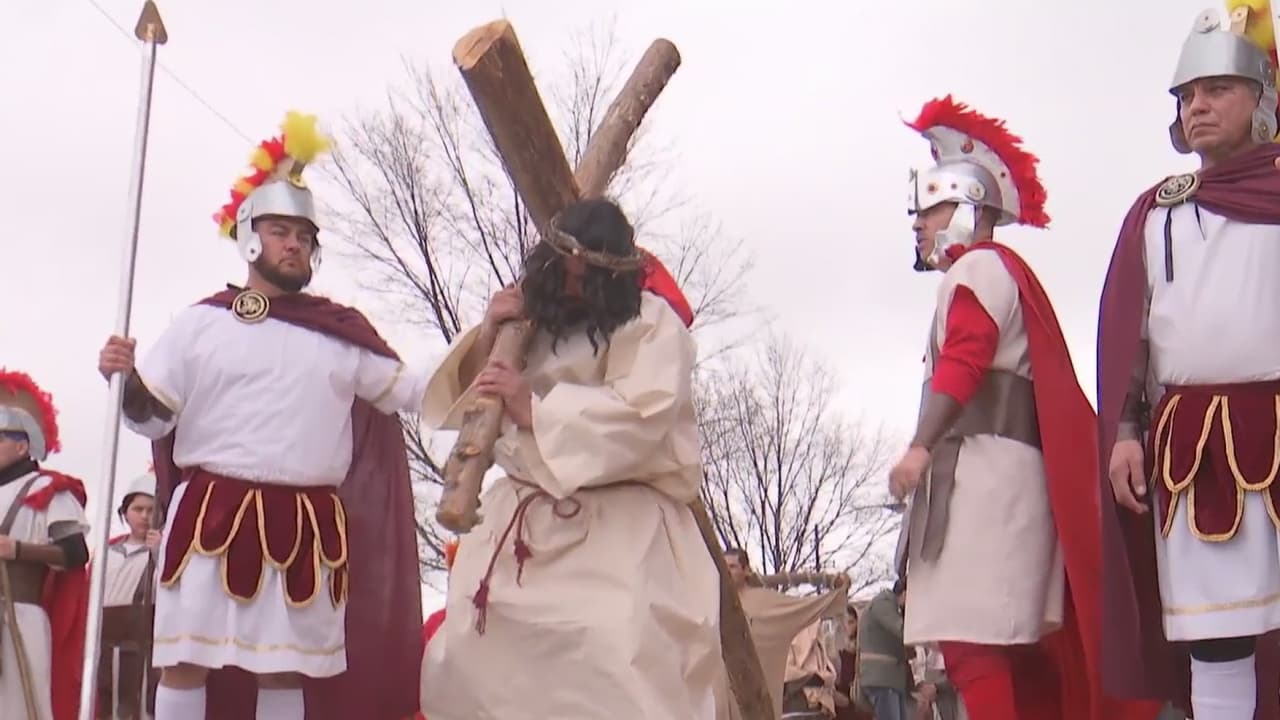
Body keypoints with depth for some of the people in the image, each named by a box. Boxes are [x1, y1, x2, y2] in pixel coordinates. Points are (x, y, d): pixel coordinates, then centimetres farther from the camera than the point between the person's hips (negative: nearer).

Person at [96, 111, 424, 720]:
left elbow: (415, 392, 13)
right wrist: (127, 381, -17)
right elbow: (151, 416, 4)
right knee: (186, 666, -2)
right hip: (211, 519, -2)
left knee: (286, 670, 6)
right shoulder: (201, 323, 5)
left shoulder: (341, 333, 12)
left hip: (306, 529, 2)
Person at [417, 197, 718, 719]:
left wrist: (534, 409, -22)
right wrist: (485, 338, -4)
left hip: (617, 530, -6)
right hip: (521, 523, 7)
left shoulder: (651, 321, -4)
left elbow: (640, 416, -19)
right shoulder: (530, 319, 14)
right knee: (464, 664, 8)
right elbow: (455, 398, 15)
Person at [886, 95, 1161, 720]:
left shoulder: (976, 268, 0)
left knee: (972, 638, -17)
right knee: (1020, 650, 11)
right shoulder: (1010, 276, 30)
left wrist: (921, 448, -19)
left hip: (980, 468, -11)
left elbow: (960, 366, -15)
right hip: (1004, 472, 11)